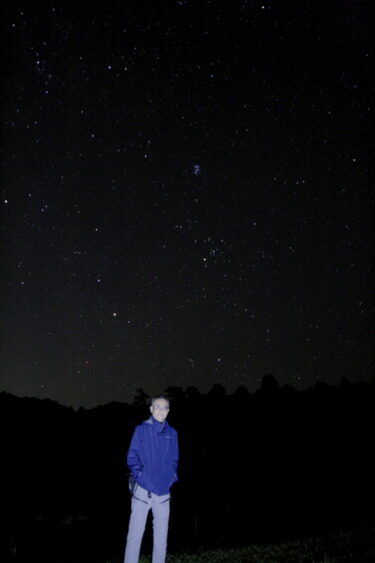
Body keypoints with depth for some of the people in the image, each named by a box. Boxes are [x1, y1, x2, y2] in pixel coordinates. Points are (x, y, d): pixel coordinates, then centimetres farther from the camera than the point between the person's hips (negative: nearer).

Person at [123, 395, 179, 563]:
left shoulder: (172, 433, 10)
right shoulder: (142, 429, -1)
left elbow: (174, 460, 16)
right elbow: (132, 456, -3)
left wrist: (172, 476, 1)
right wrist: (139, 474, -15)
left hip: (163, 491, 4)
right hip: (143, 490, -4)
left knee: (161, 534, 11)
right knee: (136, 533, -2)